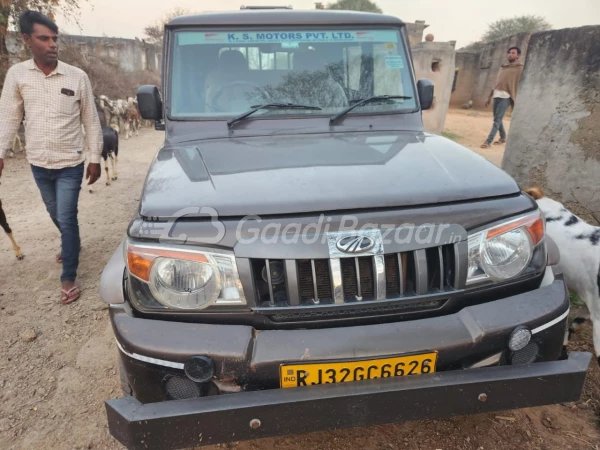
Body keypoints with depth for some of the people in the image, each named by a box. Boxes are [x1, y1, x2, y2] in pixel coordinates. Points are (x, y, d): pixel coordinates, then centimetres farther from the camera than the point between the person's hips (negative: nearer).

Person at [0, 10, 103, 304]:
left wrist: (95, 159, -3)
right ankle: (72, 244, 49)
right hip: (38, 164, 3)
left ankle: (68, 278, 8)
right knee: (55, 215, 20)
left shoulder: (77, 77, -8)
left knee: (66, 218, -3)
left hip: (70, 163, -3)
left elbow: (91, 121, -3)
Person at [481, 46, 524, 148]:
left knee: (497, 119, -13)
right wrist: (489, 97, 19)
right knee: (497, 119, 12)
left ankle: (488, 141, -18)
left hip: (506, 96, -7)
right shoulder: (503, 67, 20)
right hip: (497, 95, 7)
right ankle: (503, 137, 29)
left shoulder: (520, 68, 0)